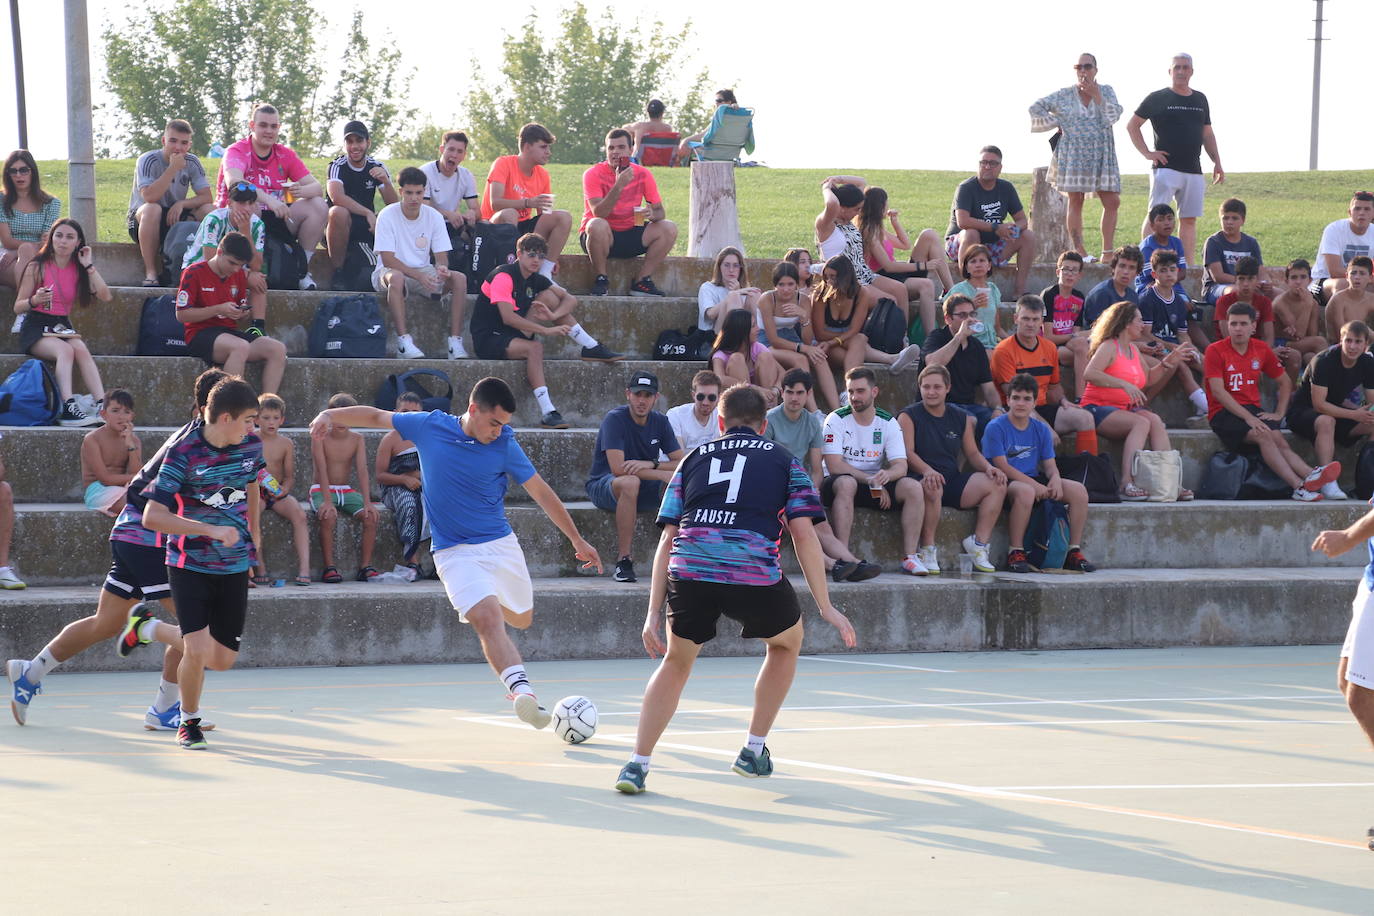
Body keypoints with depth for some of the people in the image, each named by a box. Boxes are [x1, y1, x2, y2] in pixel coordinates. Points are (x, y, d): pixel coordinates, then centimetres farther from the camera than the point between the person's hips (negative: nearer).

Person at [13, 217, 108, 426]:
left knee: (81, 350, -29)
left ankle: (103, 407, -43)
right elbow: (18, 307, -3)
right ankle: (68, 408, -47)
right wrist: (35, 301, -25)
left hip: (63, 328, 3)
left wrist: (89, 266, -5)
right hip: (36, 329, -3)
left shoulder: (78, 269, 9)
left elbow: (105, 296, -4)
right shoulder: (37, 267, -2)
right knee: (65, 350, -34)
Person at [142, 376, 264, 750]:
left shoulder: (251, 446, -3)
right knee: (197, 652, -18)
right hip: (190, 564, -5)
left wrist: (253, 530, 32)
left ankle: (152, 628, 35)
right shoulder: (184, 454, -19)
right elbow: (152, 517, -24)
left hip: (234, 567, 5)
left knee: (222, 660, 6)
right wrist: (211, 530, -31)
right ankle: (189, 722, 11)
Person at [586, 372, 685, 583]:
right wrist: (662, 473, -27)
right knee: (630, 482, -40)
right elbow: (618, 468, -26)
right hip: (603, 485, -5)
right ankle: (623, 562, -36)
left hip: (646, 490, 5)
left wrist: (651, 464, -23)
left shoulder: (660, 422, 3)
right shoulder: (615, 419, -16)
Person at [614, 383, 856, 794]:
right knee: (787, 643, 30)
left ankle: (638, 764, 14)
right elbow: (804, 535, 8)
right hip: (755, 574, -2)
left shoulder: (694, 459, 24)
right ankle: (754, 751, 30)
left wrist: (655, 612, 17)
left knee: (676, 660, 27)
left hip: (688, 573, 2)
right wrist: (825, 607, 9)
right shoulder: (783, 461, 19)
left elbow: (667, 539, 17)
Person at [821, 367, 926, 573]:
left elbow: (901, 466, -7)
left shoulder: (888, 423, 2)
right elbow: (834, 465, -17)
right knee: (846, 483, -38)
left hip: (876, 486, 4)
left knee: (913, 487, -21)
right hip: (836, 485, -3)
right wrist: (870, 479, -22)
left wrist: (886, 475, -31)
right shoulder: (836, 420, -7)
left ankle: (910, 556, -21)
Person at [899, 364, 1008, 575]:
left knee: (997, 484, -16)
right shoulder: (909, 416, 2)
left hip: (953, 480, 5)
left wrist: (988, 467, -4)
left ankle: (979, 543, -15)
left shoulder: (961, 419, 18)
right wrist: (927, 471, -30)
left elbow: (972, 453, 19)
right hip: (922, 479, -5)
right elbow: (907, 453, -11)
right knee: (933, 487, -41)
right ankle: (928, 551, -30)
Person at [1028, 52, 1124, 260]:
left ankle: (1107, 252, 1)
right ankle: (1080, 252, -5)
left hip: (1101, 155, 2)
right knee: (1075, 200, -5)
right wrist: (1056, 123, 0)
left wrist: (1096, 96, -12)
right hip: (1073, 154, -2)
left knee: (1112, 201, -4)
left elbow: (1114, 116, -6)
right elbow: (1036, 109, 7)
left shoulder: (1106, 91, 9)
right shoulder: (1065, 95, 6)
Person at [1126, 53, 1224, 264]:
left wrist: (1217, 163, 14)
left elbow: (1207, 134, 22)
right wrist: (1147, 153, -5)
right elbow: (1132, 125, 4)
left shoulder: (1200, 100, 16)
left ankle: (1190, 265, 5)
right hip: (1166, 167, -5)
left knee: (1189, 219, 4)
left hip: (1193, 171, 5)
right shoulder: (1158, 98, 0)